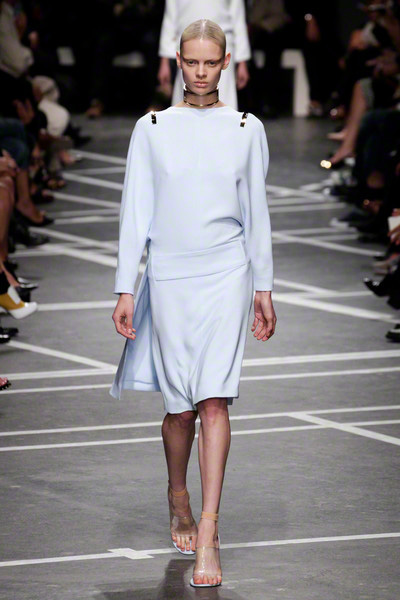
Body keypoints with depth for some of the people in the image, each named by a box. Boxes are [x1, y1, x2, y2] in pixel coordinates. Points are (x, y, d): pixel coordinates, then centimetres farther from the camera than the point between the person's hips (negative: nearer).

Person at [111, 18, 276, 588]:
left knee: (214, 399, -11)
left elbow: (257, 212, 10)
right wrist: (126, 290, 0)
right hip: (169, 277, 1)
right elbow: (135, 212, 4)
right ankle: (178, 499, 33)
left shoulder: (247, 129, 5)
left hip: (227, 274, -1)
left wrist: (263, 288, 10)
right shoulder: (152, 128, 4)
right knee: (181, 406, 5)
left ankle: (208, 535, -14)